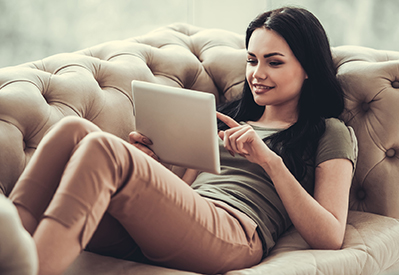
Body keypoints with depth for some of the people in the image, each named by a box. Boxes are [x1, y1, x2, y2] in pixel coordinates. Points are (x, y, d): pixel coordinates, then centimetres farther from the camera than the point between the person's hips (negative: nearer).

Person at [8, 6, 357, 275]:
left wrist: (270, 160, -6)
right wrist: (153, 168, 6)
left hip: (234, 232, -6)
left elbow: (330, 238, 2)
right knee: (73, 130, -19)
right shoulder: (227, 118, 33)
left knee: (101, 149, -29)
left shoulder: (331, 133, 17)